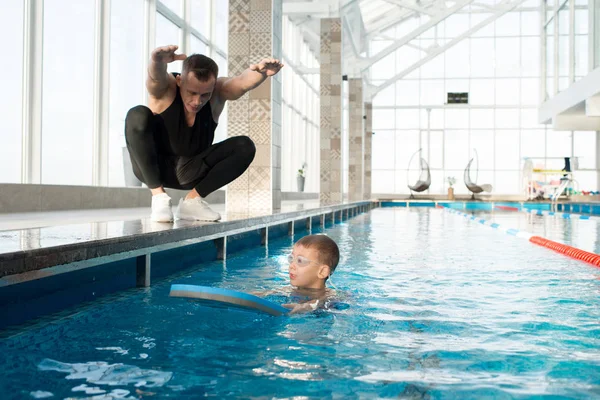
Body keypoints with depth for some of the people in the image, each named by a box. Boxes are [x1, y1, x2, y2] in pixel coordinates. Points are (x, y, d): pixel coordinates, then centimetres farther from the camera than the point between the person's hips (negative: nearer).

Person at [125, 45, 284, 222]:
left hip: (189, 172, 3)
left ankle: (192, 201, -8)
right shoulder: (164, 88, -19)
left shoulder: (217, 92, -14)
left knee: (245, 146, -16)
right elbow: (156, 76, -45)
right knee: (138, 116, -31)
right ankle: (158, 195, -20)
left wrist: (261, 72, -59)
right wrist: (158, 61, -69)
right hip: (152, 168, -2)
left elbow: (243, 83, -36)